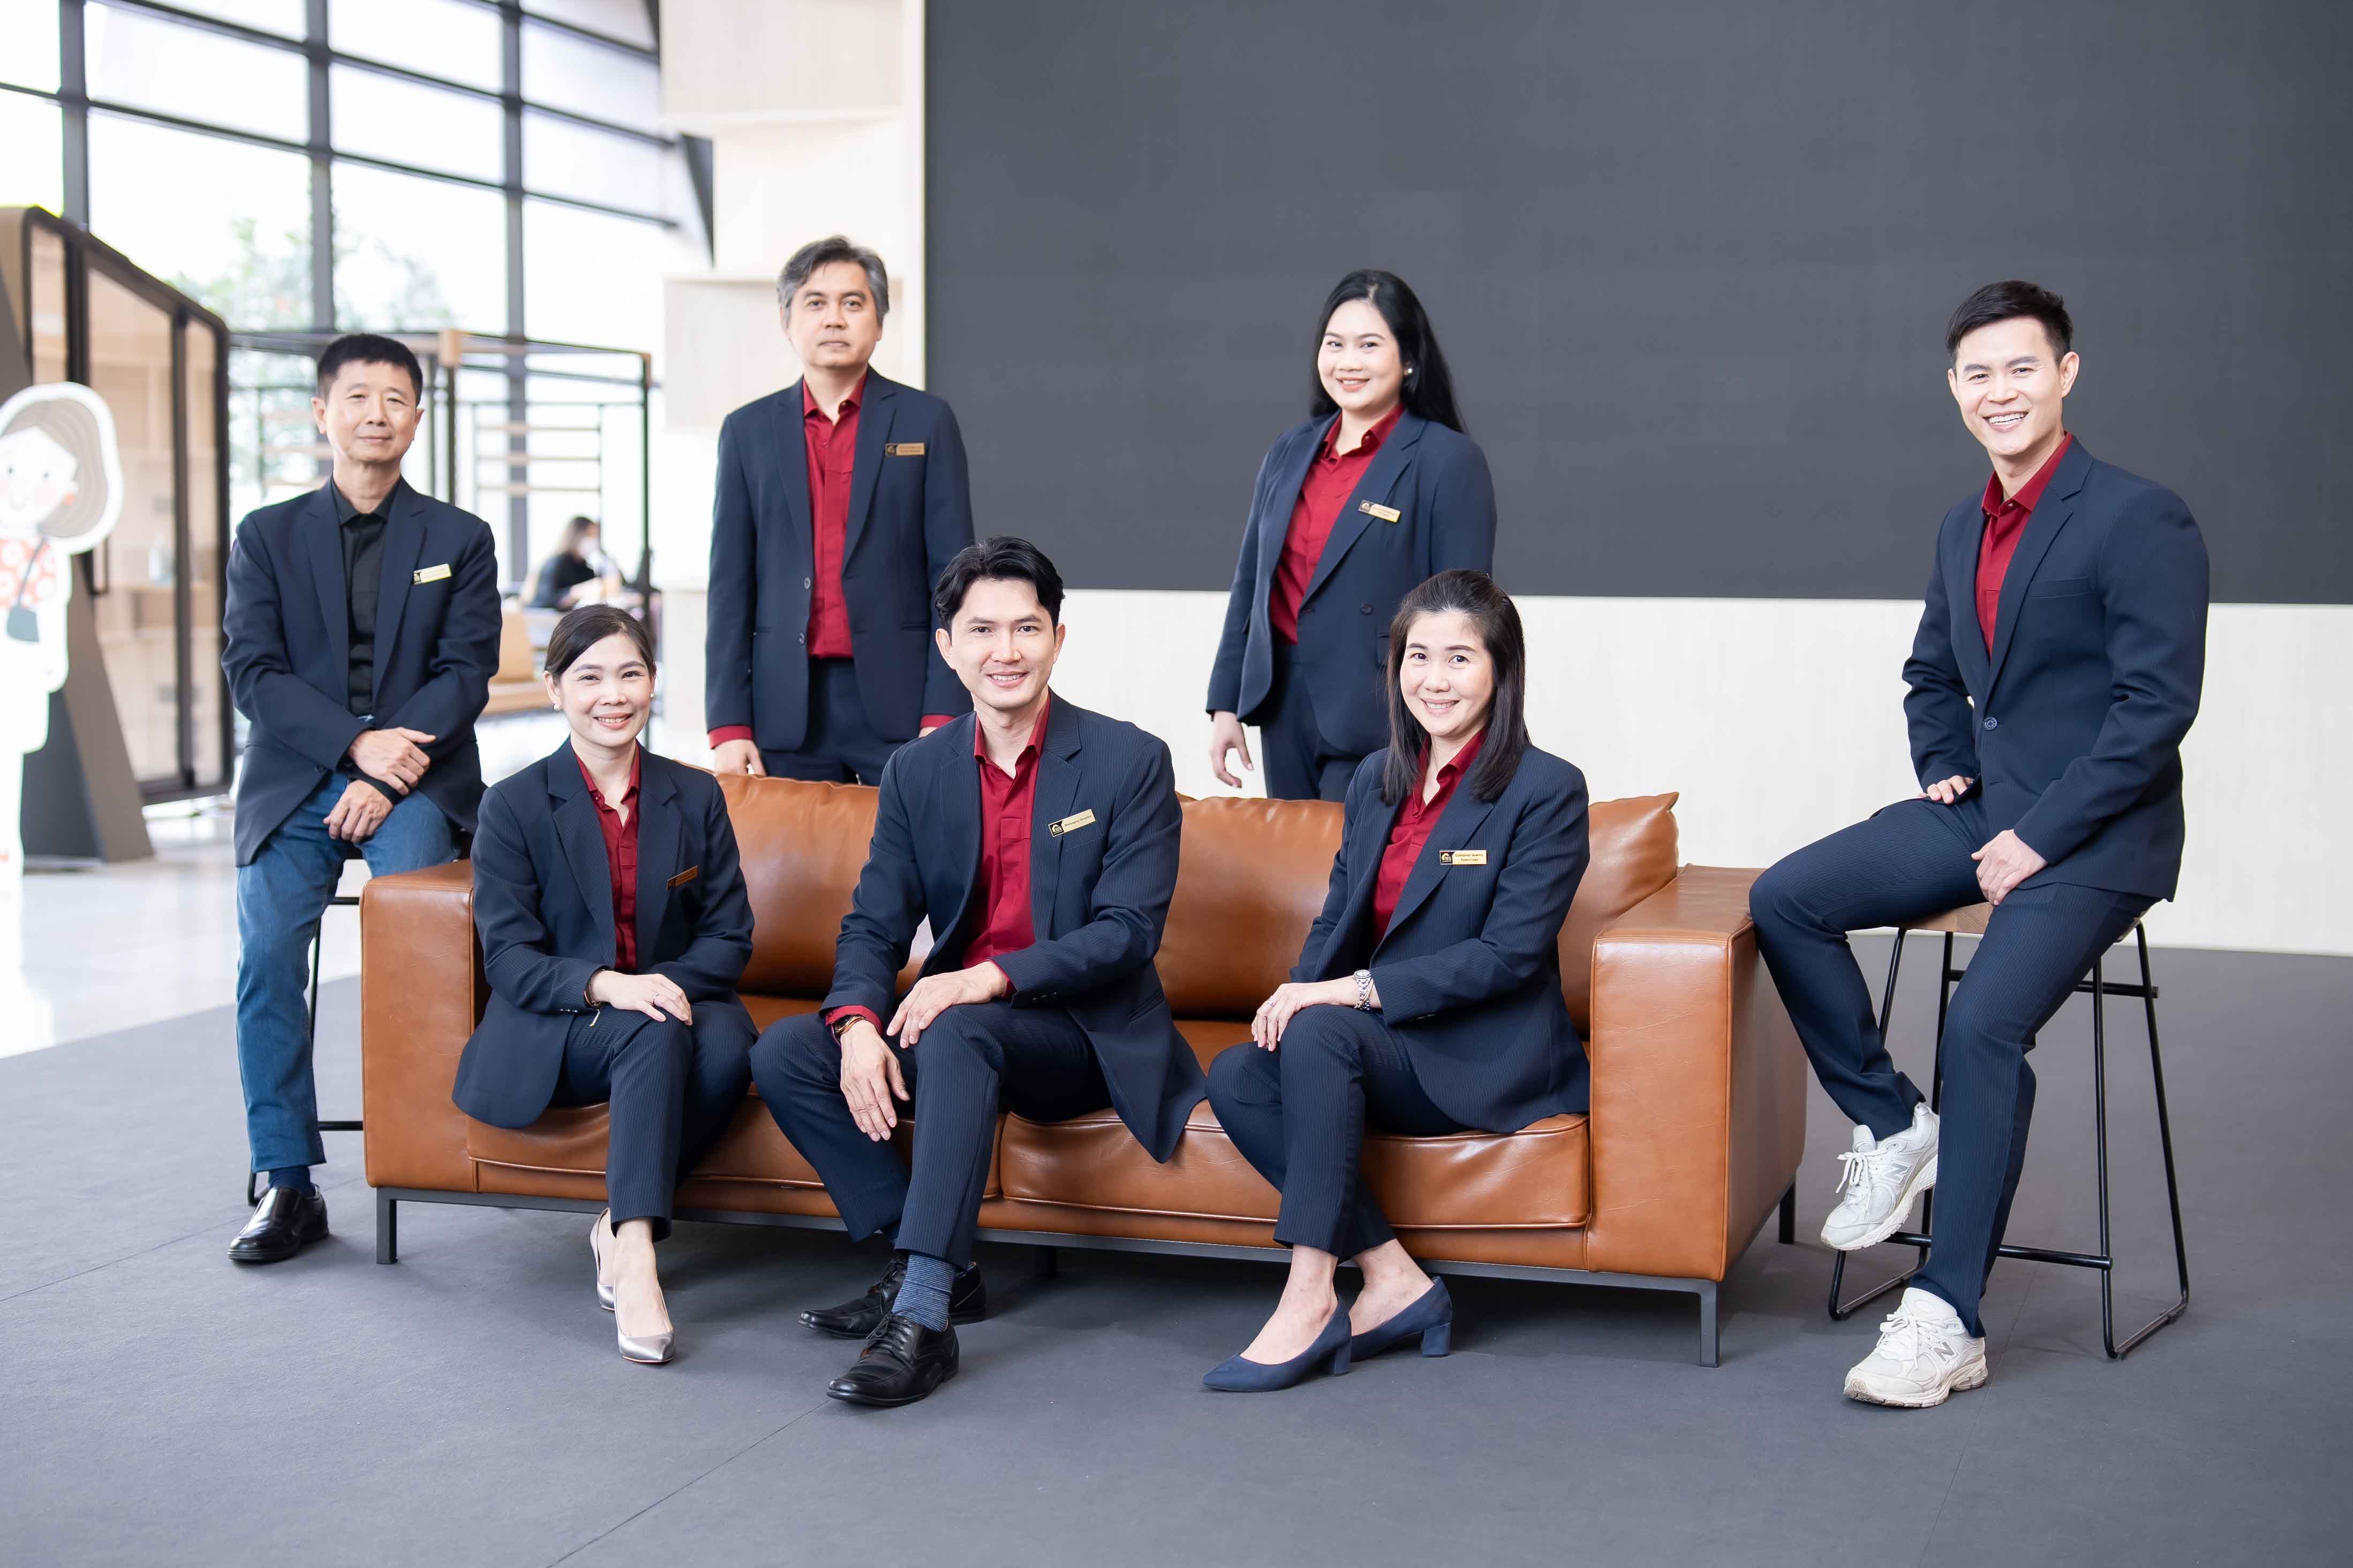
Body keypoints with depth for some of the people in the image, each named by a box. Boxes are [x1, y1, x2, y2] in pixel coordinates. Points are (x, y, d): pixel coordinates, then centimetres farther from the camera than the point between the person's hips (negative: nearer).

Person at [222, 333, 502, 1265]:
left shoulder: (459, 539, 11)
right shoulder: (268, 536, 12)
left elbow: (466, 674, 2)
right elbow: (251, 671, 2)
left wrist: (391, 773, -13)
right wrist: (355, 743, -13)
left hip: (416, 778, -1)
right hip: (294, 778, 1)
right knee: (267, 953, -20)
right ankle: (288, 1183, -14)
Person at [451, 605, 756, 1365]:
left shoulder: (695, 796, 10)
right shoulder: (514, 806, 1)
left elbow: (730, 935, 5)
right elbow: (509, 959, -6)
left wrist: (665, 984, -17)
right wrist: (604, 986, -25)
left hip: (677, 1000, 3)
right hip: (555, 1032, -3)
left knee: (727, 1046, -33)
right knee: (656, 1038, -35)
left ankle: (622, 1228, -19)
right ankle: (635, 1253, -40)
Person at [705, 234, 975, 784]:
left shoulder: (926, 422, 6)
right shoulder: (748, 431, 11)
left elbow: (951, 572, 1)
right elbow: (730, 583, 8)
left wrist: (944, 716, -7)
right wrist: (728, 725, 0)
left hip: (898, 701, -1)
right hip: (787, 708, 2)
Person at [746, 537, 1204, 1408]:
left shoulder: (1130, 762, -7)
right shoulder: (917, 773, 7)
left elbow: (1129, 932, -14)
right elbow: (873, 925, 3)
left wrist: (994, 977, -27)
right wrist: (860, 1022, -19)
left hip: (1090, 1037, -5)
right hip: (955, 1027, 6)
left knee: (957, 1031, -36)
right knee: (784, 1053, -15)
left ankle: (924, 1319, -37)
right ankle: (932, 1266, -10)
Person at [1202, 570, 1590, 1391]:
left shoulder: (1548, 790, -8)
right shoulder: (1377, 780, 13)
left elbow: (1510, 953, -15)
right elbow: (1338, 916, 16)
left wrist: (1356, 990, -22)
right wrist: (1296, 991, -7)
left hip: (1486, 1056, -7)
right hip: (1383, 1048, 7)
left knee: (1321, 1032, -31)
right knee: (1234, 1075, -19)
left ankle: (1308, 1296, -28)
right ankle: (1394, 1279, -17)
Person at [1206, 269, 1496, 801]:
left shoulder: (1448, 460, -7)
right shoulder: (1289, 452, 10)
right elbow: (1250, 582, 16)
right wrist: (1226, 703, 12)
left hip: (1379, 723, -5)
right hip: (1284, 711, 6)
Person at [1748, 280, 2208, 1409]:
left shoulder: (2141, 520, -11)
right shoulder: (1964, 530, 13)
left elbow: (2158, 704, -16)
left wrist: (2038, 839, -19)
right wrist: (1945, 769, 7)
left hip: (2092, 836, -7)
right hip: (1978, 811, 8)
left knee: (1984, 1021, -26)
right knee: (1784, 901, -10)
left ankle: (1946, 1320, -17)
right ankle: (1892, 1126, 4)